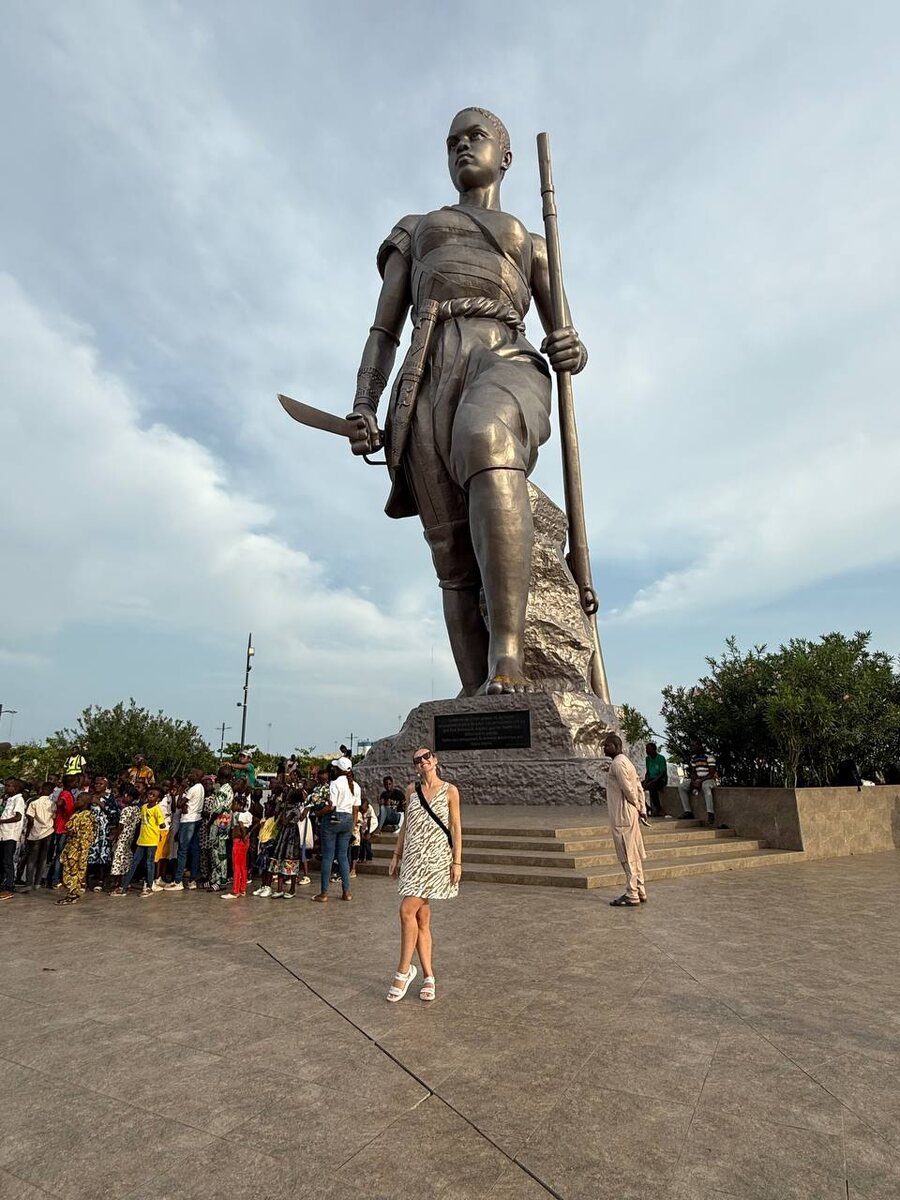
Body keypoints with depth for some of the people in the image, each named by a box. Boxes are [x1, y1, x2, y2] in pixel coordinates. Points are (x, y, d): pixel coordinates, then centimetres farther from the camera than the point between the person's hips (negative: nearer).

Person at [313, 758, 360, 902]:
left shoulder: (335, 784, -13)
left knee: (327, 856, 2)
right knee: (343, 856, 13)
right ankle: (346, 892, 14)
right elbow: (355, 810, 9)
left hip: (333, 819, -6)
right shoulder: (356, 786, 7)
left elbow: (331, 807, -17)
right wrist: (352, 826, 17)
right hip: (348, 820, 6)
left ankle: (324, 893, 7)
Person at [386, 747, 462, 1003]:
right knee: (421, 917, 7)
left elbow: (456, 827, -3)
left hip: (437, 857, -4)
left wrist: (457, 862, -7)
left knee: (407, 910, -12)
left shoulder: (449, 790, -4)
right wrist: (396, 855, 12)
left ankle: (404, 971, 4)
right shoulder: (412, 790, 8)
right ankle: (428, 976, 18)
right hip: (413, 856, 4)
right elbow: (406, 824, 14)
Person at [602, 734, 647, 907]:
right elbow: (639, 787, 16)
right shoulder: (626, 761, 16)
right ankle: (640, 892, 21)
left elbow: (628, 789, -20)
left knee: (628, 856, -4)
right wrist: (640, 809, 13)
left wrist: (635, 805, -4)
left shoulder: (617, 764, -15)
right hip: (631, 815, 10)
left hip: (622, 815, -10)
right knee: (634, 855, 14)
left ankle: (631, 895, 1)